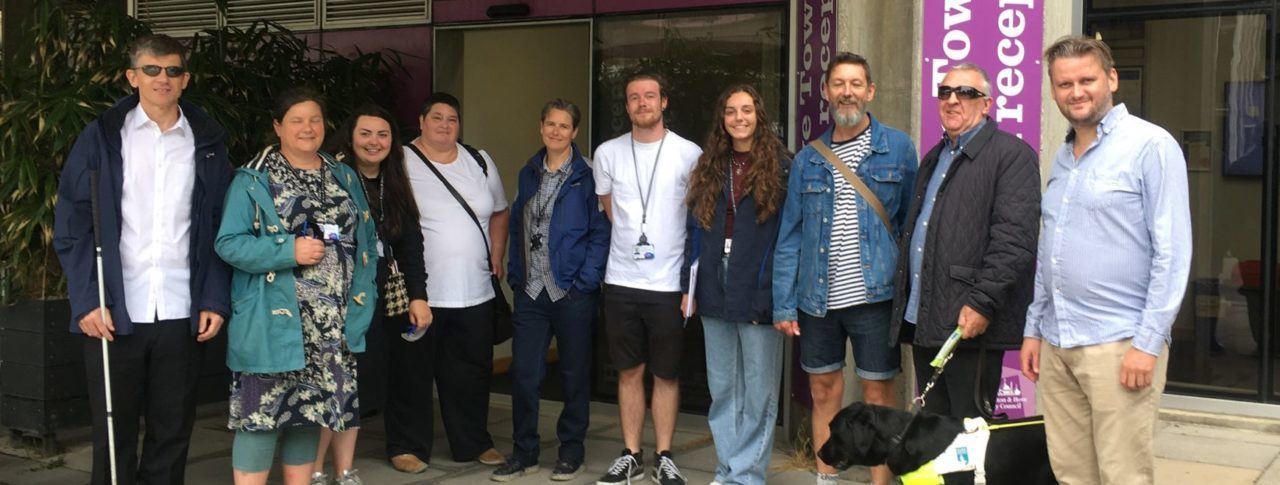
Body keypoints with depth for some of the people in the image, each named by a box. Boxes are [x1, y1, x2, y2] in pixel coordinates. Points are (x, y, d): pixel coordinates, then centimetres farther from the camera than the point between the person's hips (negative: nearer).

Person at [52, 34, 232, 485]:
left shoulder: (207, 143, 8)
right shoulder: (101, 136, 3)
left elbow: (220, 230, 7)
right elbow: (72, 223, 0)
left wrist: (216, 300, -2)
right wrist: (86, 300, -9)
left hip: (181, 313, 1)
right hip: (114, 312, -1)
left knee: (172, 432, 8)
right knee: (114, 434, 7)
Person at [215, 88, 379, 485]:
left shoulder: (344, 178, 12)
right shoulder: (254, 180, -3)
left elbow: (365, 242, 14)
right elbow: (228, 243, -10)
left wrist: (364, 298, 2)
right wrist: (289, 250, -20)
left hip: (330, 327, 5)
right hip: (273, 323, -5)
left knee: (311, 409, 12)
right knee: (263, 411, -4)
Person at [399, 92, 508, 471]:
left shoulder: (480, 162, 11)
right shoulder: (401, 163, -6)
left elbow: (499, 212, 21)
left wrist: (496, 257, 11)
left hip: (475, 293, 5)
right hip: (419, 293, -5)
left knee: (473, 372, 13)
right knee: (414, 373, 3)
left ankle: (474, 443, 26)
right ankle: (407, 447, 16)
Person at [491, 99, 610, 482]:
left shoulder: (587, 176, -5)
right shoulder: (529, 174, 12)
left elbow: (600, 232, -8)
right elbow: (517, 225, 15)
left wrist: (587, 279, -15)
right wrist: (515, 273, 7)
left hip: (572, 292, -4)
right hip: (531, 291, 4)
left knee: (574, 373, 8)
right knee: (523, 373, 4)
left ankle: (571, 450, 21)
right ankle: (524, 451, 17)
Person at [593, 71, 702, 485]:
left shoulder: (689, 154, -3)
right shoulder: (608, 153, 4)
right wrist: (629, 246, 12)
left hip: (669, 283, -2)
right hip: (621, 282, 2)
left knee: (666, 374, 6)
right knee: (629, 371, 9)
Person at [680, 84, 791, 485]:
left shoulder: (780, 167, -4)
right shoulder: (709, 167, 11)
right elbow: (695, 231, 12)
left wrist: (777, 294, -14)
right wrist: (689, 287, 8)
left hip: (759, 291, -5)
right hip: (715, 293, 5)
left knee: (758, 391, 3)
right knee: (721, 388, 12)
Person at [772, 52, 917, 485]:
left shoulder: (897, 148, 0)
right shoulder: (808, 160, 7)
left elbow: (912, 223, 2)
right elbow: (790, 236, 7)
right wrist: (783, 305, 2)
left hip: (874, 296, -3)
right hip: (817, 300, 3)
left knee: (878, 397, 5)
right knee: (824, 394, 12)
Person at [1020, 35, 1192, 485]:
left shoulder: (1151, 146, -8)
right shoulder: (1062, 157, 14)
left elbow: (1172, 253, -12)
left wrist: (1148, 343, -16)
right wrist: (1033, 328, 16)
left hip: (1119, 344, -7)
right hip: (1056, 343, 7)